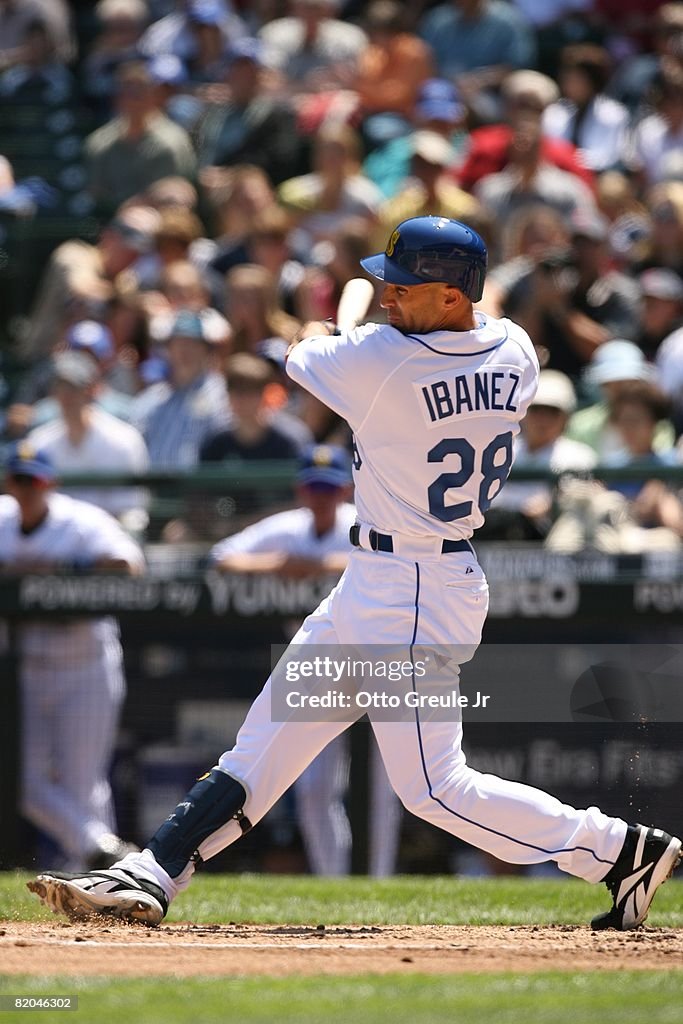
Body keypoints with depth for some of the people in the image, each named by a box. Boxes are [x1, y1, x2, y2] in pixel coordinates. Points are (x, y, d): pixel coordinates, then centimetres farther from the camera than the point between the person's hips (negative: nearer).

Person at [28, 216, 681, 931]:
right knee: (268, 739, 11)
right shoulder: (515, 353, -2)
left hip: (409, 596, -10)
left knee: (432, 785, -6)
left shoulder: (376, 360, -22)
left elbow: (304, 355, 1)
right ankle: (149, 878, 13)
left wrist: (316, 332, 24)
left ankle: (622, 850, 2)